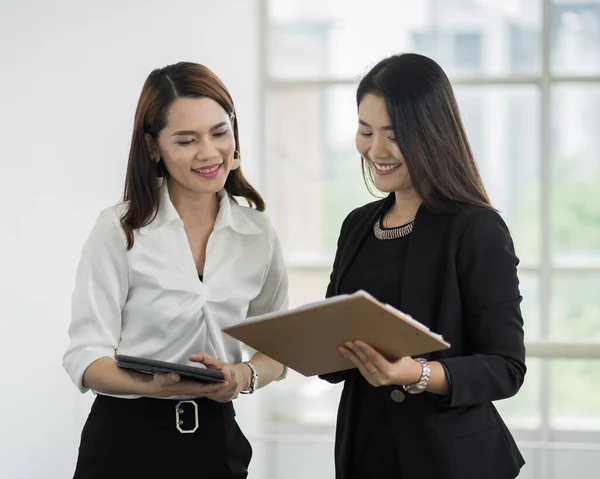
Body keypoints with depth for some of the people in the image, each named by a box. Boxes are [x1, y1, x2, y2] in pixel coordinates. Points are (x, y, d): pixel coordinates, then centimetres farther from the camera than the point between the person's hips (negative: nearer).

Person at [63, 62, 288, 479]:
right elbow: (86, 358, -10)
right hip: (126, 439, -3)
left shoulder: (259, 233, 3)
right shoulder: (120, 228, -7)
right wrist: (156, 386, -29)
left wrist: (244, 377, -15)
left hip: (216, 437, 3)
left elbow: (278, 349, 7)